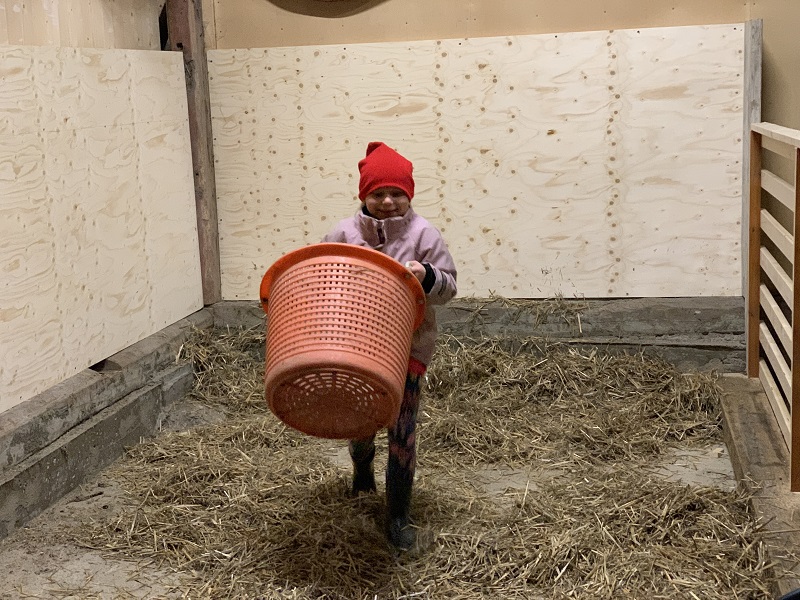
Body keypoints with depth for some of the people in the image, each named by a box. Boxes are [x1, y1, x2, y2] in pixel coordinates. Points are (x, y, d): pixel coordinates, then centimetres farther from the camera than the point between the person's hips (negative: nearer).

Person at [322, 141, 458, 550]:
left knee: (402, 429, -1)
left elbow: (448, 287, -8)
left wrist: (427, 277, -28)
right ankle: (362, 469, 51)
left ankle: (399, 516, 14)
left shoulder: (423, 234, -8)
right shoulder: (344, 233, -3)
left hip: (407, 344, -2)